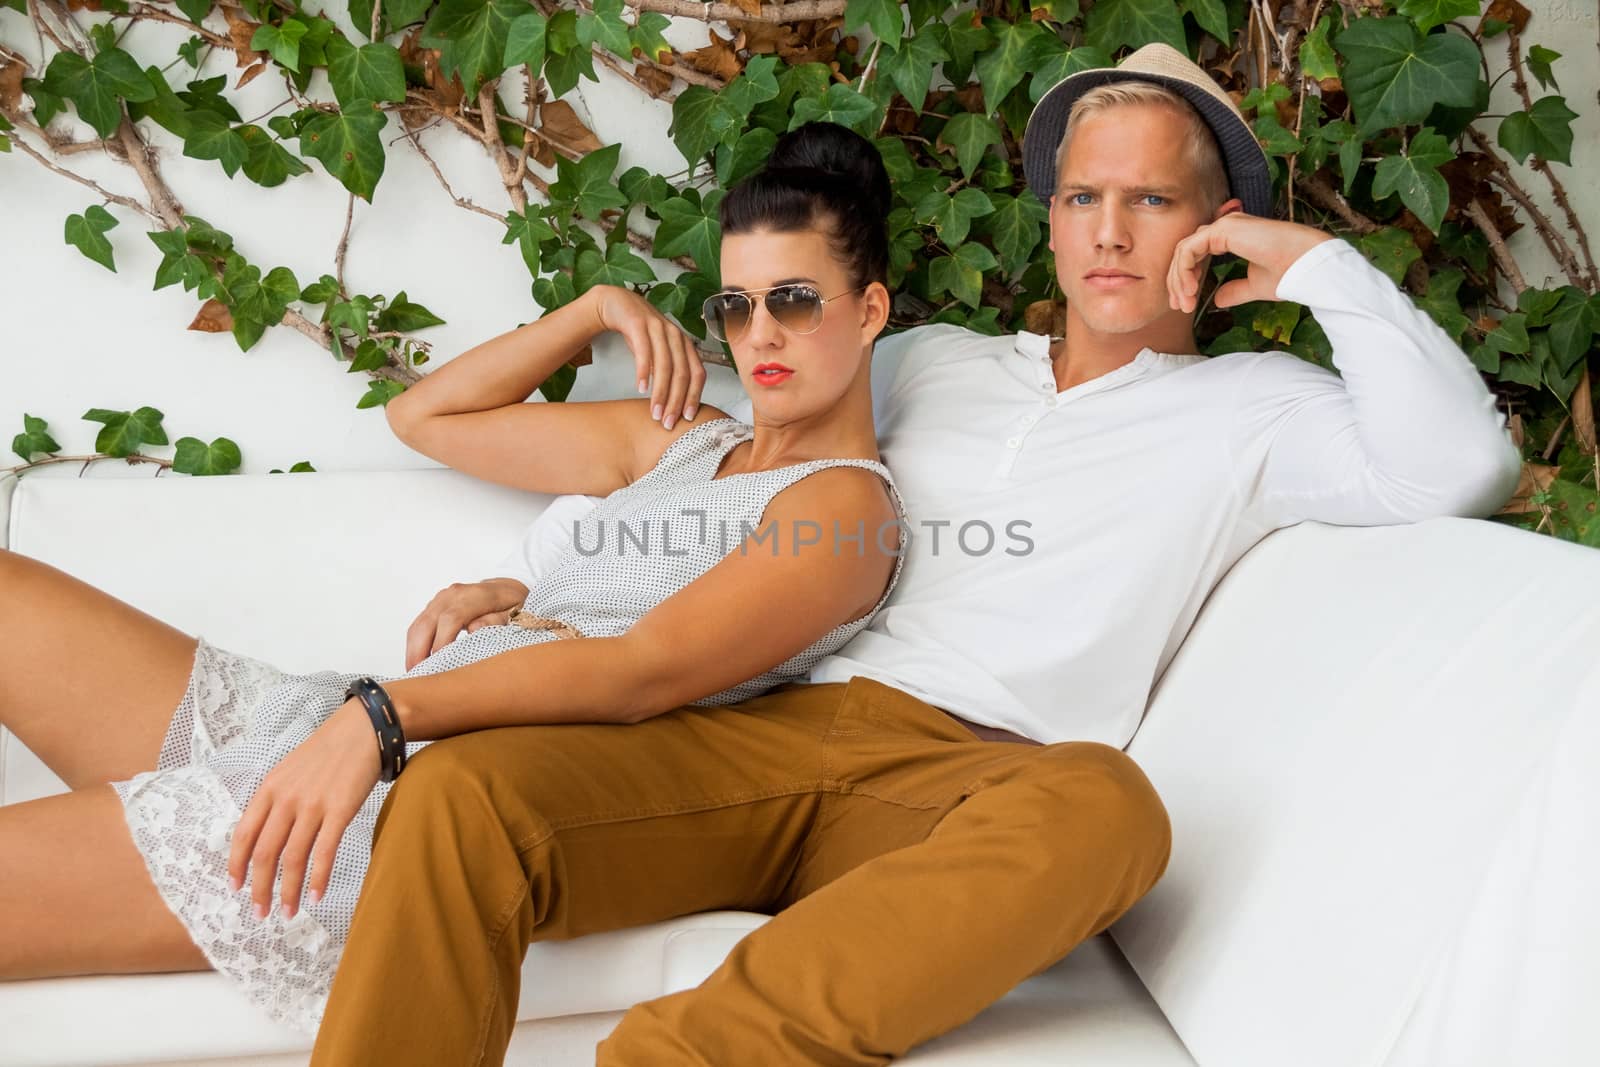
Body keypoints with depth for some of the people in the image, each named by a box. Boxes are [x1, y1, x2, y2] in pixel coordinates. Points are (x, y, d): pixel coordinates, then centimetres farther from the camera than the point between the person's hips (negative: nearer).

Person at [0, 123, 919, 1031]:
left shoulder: (845, 503, -3)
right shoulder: (685, 440, 22)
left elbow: (645, 669, -20)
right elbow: (425, 416, 28)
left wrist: (384, 712, -31)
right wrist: (600, 310, 17)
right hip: (348, 729, 9)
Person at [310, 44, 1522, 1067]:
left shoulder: (1251, 409, 14)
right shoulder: (931, 362, 25)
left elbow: (1464, 469, -5)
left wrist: (1320, 264, 3)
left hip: (971, 780, -3)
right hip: (773, 731, 3)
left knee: (1102, 805, -40)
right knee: (464, 792, -24)